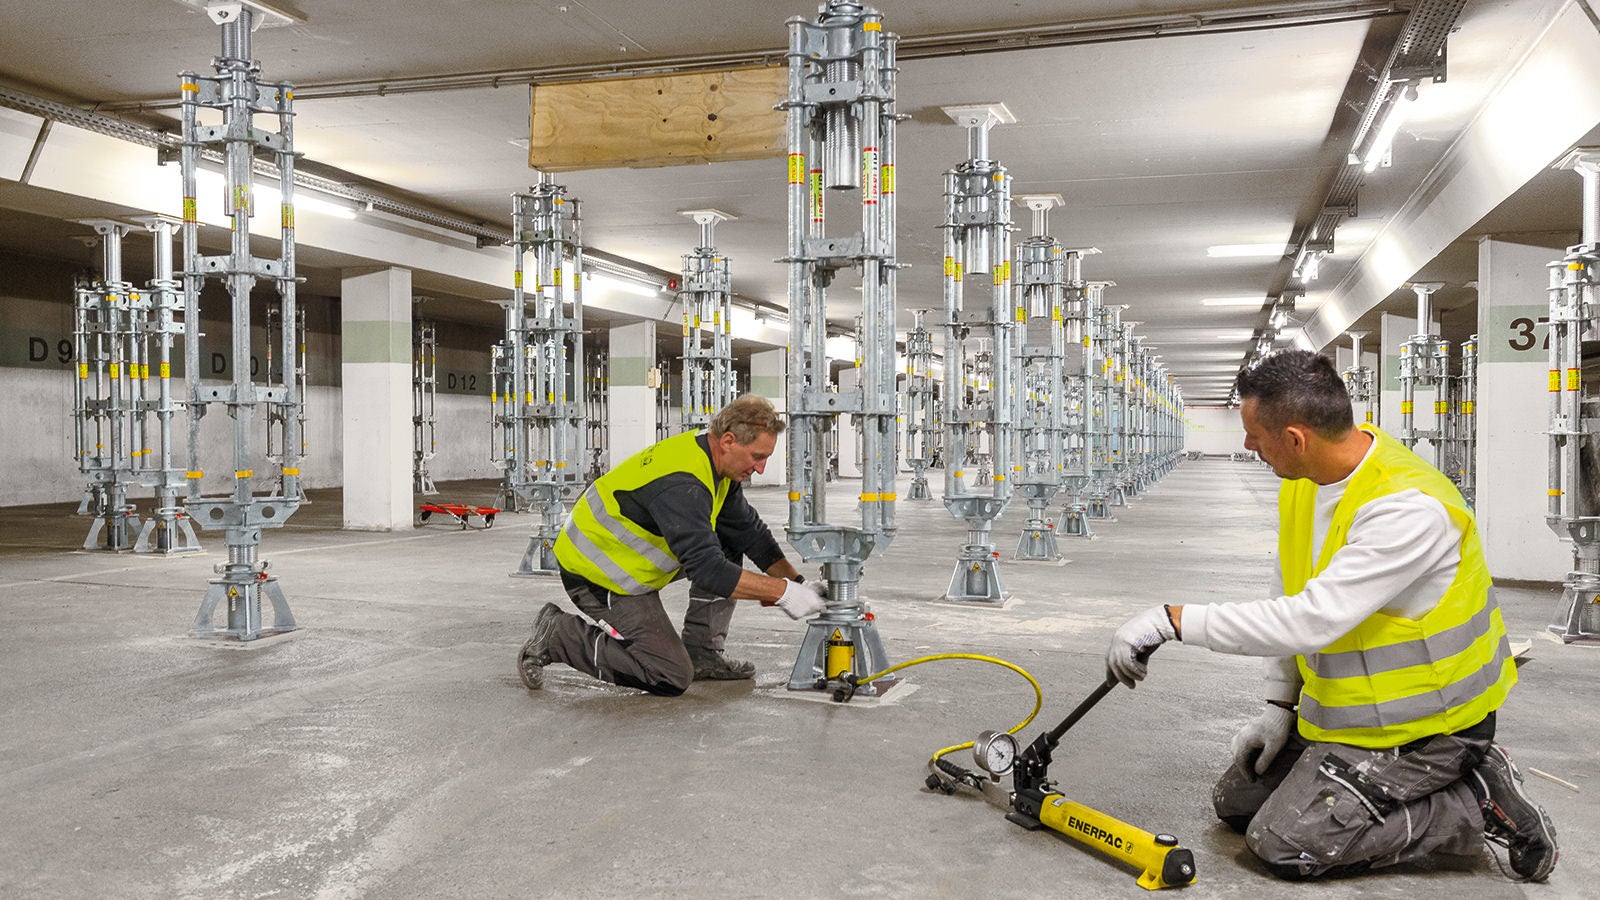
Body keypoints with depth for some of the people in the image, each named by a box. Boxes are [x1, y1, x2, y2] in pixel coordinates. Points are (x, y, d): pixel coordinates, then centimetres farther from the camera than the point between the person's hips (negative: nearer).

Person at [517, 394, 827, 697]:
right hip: (597, 576, -10)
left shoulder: (717, 465, -1)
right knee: (672, 677, -11)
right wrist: (784, 592, -32)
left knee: (728, 541, 3)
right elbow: (706, 569, -36)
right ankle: (557, 635, -1)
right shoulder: (680, 484, -32)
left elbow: (749, 530, 8)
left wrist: (796, 580, -1)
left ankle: (702, 652, 8)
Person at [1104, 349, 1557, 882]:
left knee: (1282, 844, -12)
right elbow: (1291, 601, 8)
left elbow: (1312, 619, -36)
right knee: (1235, 803, 11)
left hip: (1423, 725, -9)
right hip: (1344, 707, 9)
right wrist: (1278, 705, 5)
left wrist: (1174, 620, -33)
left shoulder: (1409, 507, -31)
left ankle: (1477, 803, 0)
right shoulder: (1304, 480, -2)